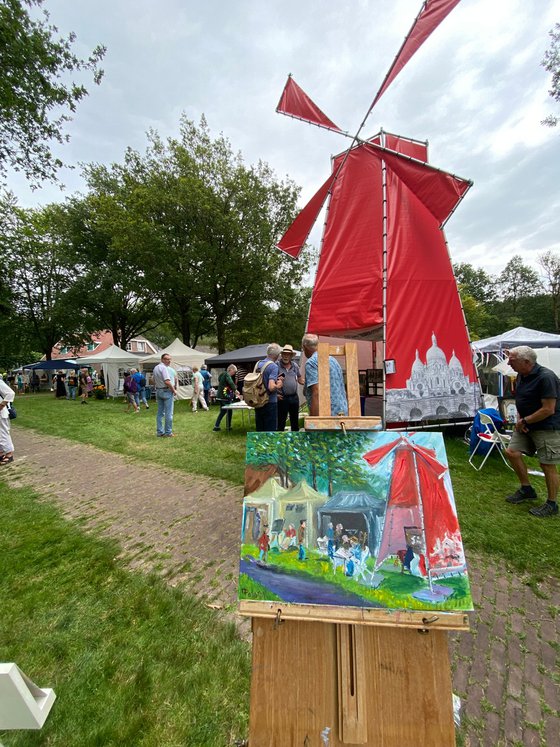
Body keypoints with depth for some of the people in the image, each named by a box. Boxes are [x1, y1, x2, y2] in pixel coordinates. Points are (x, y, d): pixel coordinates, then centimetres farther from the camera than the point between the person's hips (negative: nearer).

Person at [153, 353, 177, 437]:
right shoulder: (164, 368, -16)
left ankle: (159, 431, 18)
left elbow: (154, 381, 20)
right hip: (167, 391, -9)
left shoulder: (155, 368, 14)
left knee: (160, 412, 13)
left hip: (158, 391, 9)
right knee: (168, 413, -2)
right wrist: (174, 390, -14)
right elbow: (167, 381, -24)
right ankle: (168, 432, 2)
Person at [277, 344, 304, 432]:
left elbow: (300, 379, 18)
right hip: (282, 398, -5)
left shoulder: (295, 365, 8)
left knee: (295, 421, 17)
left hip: (294, 397, 5)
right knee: (281, 422, 4)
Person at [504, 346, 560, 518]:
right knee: (512, 452, 6)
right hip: (525, 424, 8)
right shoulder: (521, 375, 4)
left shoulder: (546, 377, -22)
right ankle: (526, 489, 25)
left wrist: (524, 421, -13)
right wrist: (519, 418, 1)